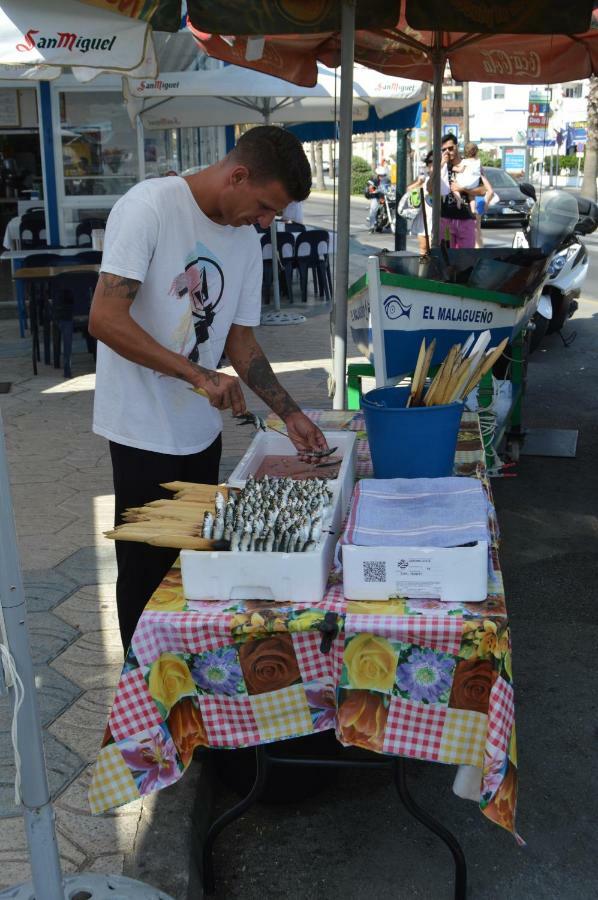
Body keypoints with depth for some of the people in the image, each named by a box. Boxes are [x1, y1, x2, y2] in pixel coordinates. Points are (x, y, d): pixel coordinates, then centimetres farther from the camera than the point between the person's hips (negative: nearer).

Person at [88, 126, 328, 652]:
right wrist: (198, 374, -24)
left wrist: (289, 413, 4)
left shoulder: (246, 239, 7)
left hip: (201, 432, 7)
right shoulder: (149, 207, -16)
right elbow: (105, 319, -22)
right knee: (149, 574, 5)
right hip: (145, 434, -7)